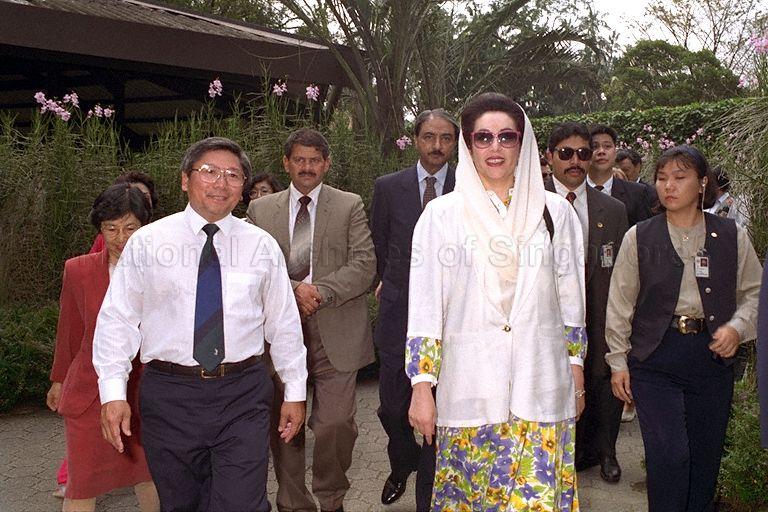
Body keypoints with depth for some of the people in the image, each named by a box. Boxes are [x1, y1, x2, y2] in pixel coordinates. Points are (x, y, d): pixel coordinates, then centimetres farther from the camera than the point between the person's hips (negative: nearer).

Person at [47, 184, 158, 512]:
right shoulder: (78, 270, -5)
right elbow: (69, 331, 8)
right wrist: (59, 379, 18)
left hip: (145, 393, 0)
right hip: (90, 395, 0)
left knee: (148, 476, 18)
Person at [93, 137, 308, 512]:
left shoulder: (262, 246, 4)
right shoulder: (146, 242, 1)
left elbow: (284, 322, 8)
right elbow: (118, 319, 1)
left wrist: (295, 390, 10)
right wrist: (113, 393, -6)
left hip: (244, 396, 0)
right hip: (169, 395, 1)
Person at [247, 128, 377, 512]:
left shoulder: (350, 207, 5)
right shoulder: (260, 210, 10)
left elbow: (364, 266, -4)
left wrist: (319, 291, -15)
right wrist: (293, 290, -13)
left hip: (335, 333, -2)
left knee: (335, 424, -4)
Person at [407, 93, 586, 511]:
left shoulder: (555, 212, 7)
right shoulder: (443, 214, 1)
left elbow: (571, 300, 11)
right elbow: (424, 307, 0)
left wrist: (576, 377, 12)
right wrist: (421, 388, -4)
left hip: (541, 383, 1)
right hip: (470, 382, -1)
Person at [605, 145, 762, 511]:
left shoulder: (732, 237, 5)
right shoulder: (639, 237, 1)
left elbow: (754, 292, 12)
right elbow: (620, 303, 3)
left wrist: (737, 327, -7)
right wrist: (618, 361, 2)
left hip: (712, 356, 2)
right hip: (655, 358, -2)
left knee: (705, 457, 10)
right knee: (668, 455, -10)